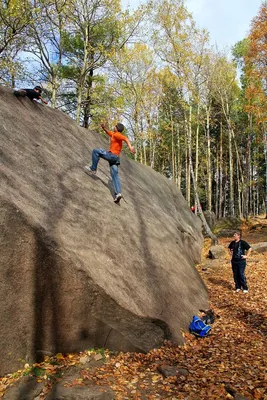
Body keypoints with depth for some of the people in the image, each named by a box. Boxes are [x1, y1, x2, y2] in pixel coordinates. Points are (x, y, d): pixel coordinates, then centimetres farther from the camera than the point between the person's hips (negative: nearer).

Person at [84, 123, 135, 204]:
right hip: (115, 158, 10)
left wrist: (130, 147, -38)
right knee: (115, 175, 1)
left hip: (112, 155, -10)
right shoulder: (114, 134, 23)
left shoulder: (117, 135, -5)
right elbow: (108, 132, 41)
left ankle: (93, 169, -2)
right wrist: (104, 128, 21)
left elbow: (126, 139, -22)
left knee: (96, 151, -6)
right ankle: (118, 193, -9)